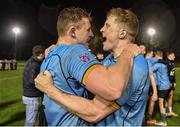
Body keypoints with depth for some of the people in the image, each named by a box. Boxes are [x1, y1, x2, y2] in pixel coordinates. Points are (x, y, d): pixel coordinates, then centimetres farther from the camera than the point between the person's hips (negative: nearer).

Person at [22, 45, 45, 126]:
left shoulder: (30, 61, 8)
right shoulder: (35, 64, -20)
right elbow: (33, 81, -28)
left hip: (27, 95, 9)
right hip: (32, 97, -9)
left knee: (29, 119, 22)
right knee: (30, 122, 1)